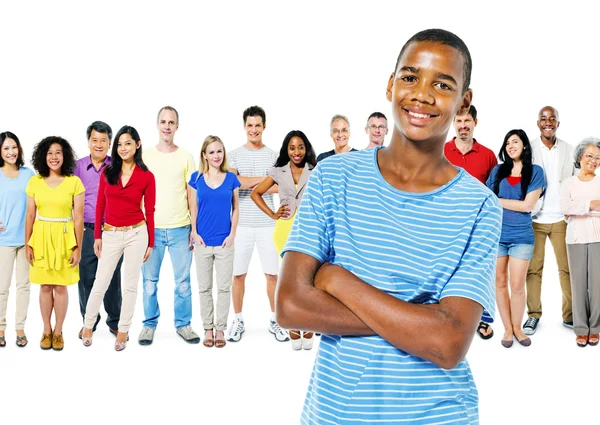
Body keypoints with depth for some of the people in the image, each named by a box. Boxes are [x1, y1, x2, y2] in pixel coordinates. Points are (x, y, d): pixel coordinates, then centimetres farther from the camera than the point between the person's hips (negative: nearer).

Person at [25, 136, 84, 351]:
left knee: (61, 286, 6)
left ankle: (58, 332, 19)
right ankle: (46, 330, 23)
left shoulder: (74, 182, -7)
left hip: (64, 238, -2)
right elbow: (30, 216, 5)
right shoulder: (34, 181, 1)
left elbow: (78, 218, -5)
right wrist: (28, 244, 2)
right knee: (45, 286, 9)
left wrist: (78, 248, -6)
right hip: (41, 237, 2)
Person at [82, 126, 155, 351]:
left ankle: (123, 330, 19)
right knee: (100, 284, 7)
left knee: (130, 285, 7)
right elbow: (100, 206, 6)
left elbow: (149, 211, 0)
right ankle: (88, 325, 26)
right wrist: (97, 236, 3)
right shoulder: (107, 172, 3)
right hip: (110, 235, 2)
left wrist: (150, 243, 2)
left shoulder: (147, 176, -2)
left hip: (136, 233, -1)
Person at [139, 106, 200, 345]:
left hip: (180, 229, 0)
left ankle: (183, 324, 15)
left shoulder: (186, 157, 5)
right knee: (149, 281, 3)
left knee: (183, 281, 3)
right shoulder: (145, 156, 4)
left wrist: (195, 228, 2)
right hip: (151, 228, 0)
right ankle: (149, 325, 15)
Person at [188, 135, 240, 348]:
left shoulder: (231, 178, 3)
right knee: (204, 288, 8)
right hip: (202, 242, 0)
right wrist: (194, 233, -4)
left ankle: (220, 329, 13)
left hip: (224, 241, 0)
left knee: (224, 287, 3)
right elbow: (193, 208, 4)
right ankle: (208, 328, 18)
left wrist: (232, 234, -3)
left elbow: (235, 209, 6)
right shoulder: (196, 178, 2)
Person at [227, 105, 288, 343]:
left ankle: (275, 320, 17)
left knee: (272, 274, 4)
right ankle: (238, 321, 17)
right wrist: (262, 178, -9)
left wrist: (248, 183, -10)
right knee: (238, 274, 5)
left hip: (267, 224, 1)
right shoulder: (234, 155, 4)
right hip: (241, 224, 0)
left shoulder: (273, 155, 7)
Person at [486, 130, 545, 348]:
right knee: (500, 283, 7)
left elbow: (527, 205, -7)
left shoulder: (535, 171, 2)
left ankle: (517, 327, 18)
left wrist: (498, 201, -2)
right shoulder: (497, 171, 9)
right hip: (495, 234, 2)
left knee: (517, 286, 0)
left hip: (521, 236, -2)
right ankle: (507, 329, 18)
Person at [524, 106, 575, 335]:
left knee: (567, 268, 3)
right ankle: (534, 315, 10)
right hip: (535, 219, -2)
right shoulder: (529, 149, 0)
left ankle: (569, 315, 12)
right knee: (534, 269, 3)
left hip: (561, 219, 2)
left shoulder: (568, 150, 6)